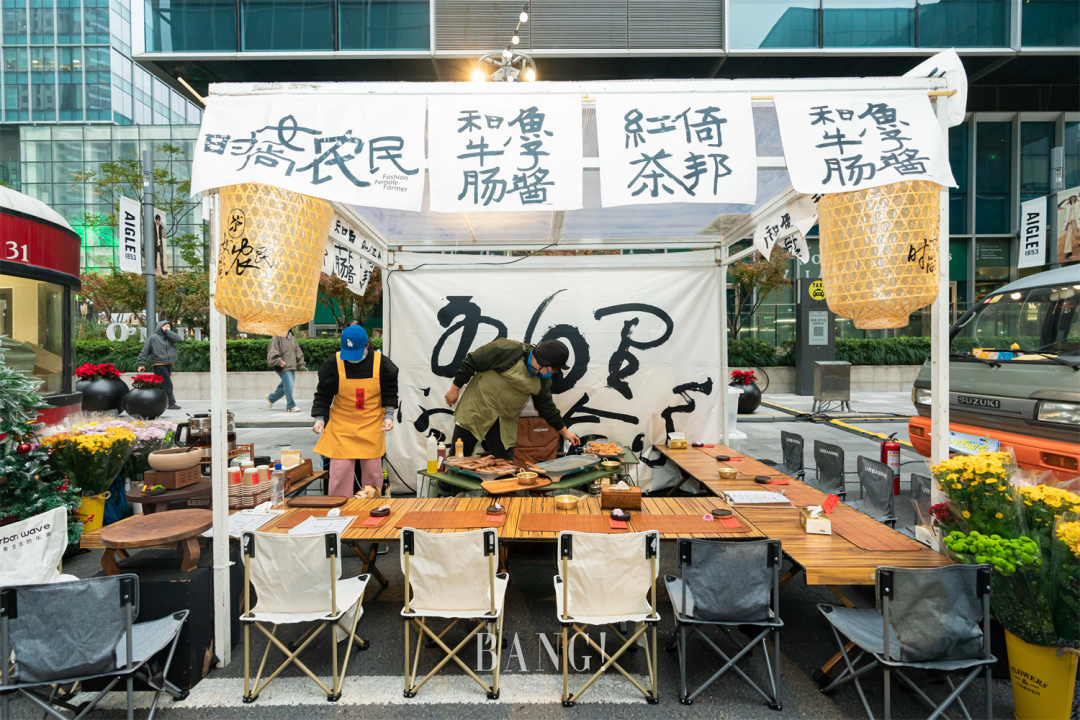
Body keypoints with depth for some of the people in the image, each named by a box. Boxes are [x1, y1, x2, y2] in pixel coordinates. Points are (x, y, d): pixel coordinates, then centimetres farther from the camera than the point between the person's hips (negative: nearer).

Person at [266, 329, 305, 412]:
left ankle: (271, 398, 37)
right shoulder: (276, 338, -5)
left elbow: (298, 352, 20)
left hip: (292, 367, 7)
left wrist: (301, 363, 14)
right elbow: (272, 353, -11)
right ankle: (290, 406, -5)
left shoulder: (292, 338, 15)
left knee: (285, 385, 14)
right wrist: (279, 361, -24)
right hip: (283, 368, -7)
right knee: (289, 385, -13)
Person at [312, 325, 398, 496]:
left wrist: (388, 416, -6)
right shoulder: (332, 364, -9)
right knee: (340, 469, -3)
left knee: (372, 468, 9)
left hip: (372, 425, 1)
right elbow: (323, 395, 1)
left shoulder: (382, 364, -8)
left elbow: (390, 393, 3)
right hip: (342, 426, -1)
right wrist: (319, 419, -8)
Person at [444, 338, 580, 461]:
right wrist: (455, 389, -10)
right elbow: (471, 363, -15)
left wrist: (564, 432, 13)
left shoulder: (543, 380, 1)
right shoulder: (507, 350, -21)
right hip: (475, 411, -5)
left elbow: (546, 407, 11)